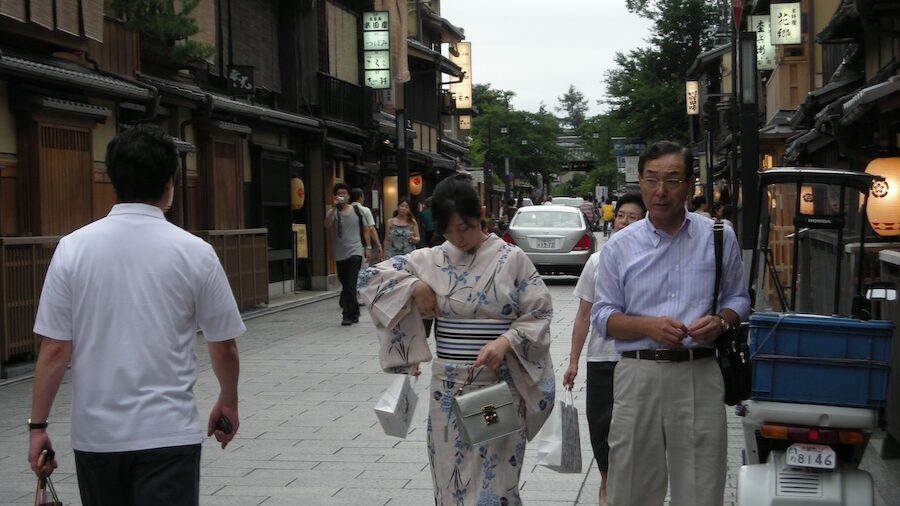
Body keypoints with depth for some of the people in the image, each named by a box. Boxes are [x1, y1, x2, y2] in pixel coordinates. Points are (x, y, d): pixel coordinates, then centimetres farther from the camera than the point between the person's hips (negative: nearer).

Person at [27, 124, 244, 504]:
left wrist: (38, 424, 6)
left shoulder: (73, 248, -4)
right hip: (168, 433, -2)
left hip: (95, 434, 2)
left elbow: (54, 348, -5)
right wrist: (228, 402, 20)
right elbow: (223, 346, 2)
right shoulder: (194, 252, -6)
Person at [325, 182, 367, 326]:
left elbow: (364, 230, 13)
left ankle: (348, 315, -13)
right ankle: (354, 313, 22)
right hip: (340, 254, 2)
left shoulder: (356, 211, 4)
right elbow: (327, 226, -19)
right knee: (345, 285, 9)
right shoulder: (333, 212, 2)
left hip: (355, 252, -2)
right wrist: (334, 207, -22)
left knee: (351, 284, -14)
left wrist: (367, 248, 10)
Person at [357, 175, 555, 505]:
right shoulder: (431, 259, 4)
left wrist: (506, 342, -18)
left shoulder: (511, 258, -3)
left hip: (500, 383, -3)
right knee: (451, 474, 9)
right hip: (449, 385, 3)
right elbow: (370, 276, 5)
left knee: (494, 478, -1)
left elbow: (539, 313, -2)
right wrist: (415, 286, -8)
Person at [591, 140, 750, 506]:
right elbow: (603, 317, 6)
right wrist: (649, 326, -12)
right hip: (638, 375, 0)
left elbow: (737, 299, 15)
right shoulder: (619, 247, 5)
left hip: (700, 375, 0)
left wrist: (720, 321, -7)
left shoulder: (720, 237, 7)